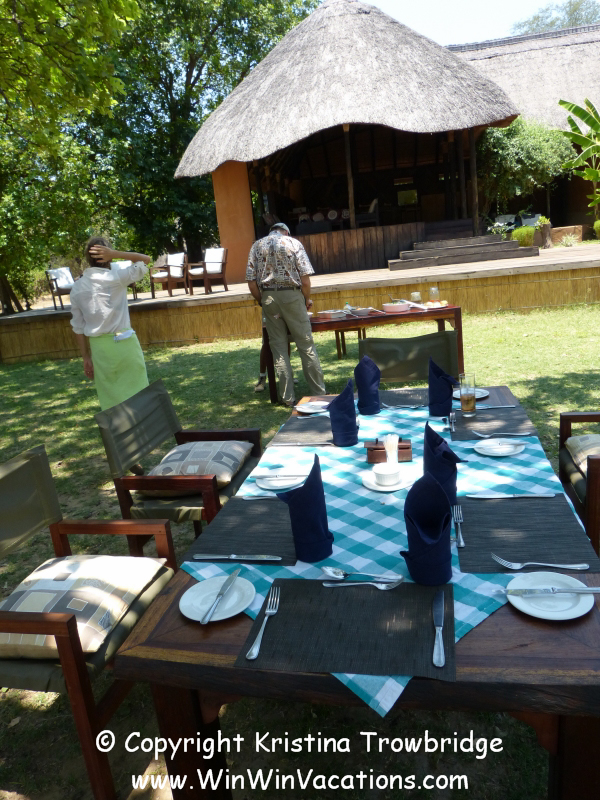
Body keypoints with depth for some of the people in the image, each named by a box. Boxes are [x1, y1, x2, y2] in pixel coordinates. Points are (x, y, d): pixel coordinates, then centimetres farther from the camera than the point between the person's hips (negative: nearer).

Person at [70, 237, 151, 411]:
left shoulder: (77, 288, 4)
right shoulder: (115, 277, -8)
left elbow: (78, 327, 7)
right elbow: (145, 259, 3)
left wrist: (86, 357, 14)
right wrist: (116, 253, -5)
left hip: (99, 347, 4)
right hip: (123, 342, -4)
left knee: (109, 399, 11)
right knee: (136, 394, 5)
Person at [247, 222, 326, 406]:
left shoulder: (257, 246, 8)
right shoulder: (293, 243, 2)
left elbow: (251, 281, 1)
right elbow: (305, 276, -6)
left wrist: (261, 301, 13)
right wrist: (307, 299, 7)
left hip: (268, 298, 2)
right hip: (292, 296, -2)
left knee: (278, 347, 7)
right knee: (306, 344, 4)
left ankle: (287, 397, 8)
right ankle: (319, 391, 8)